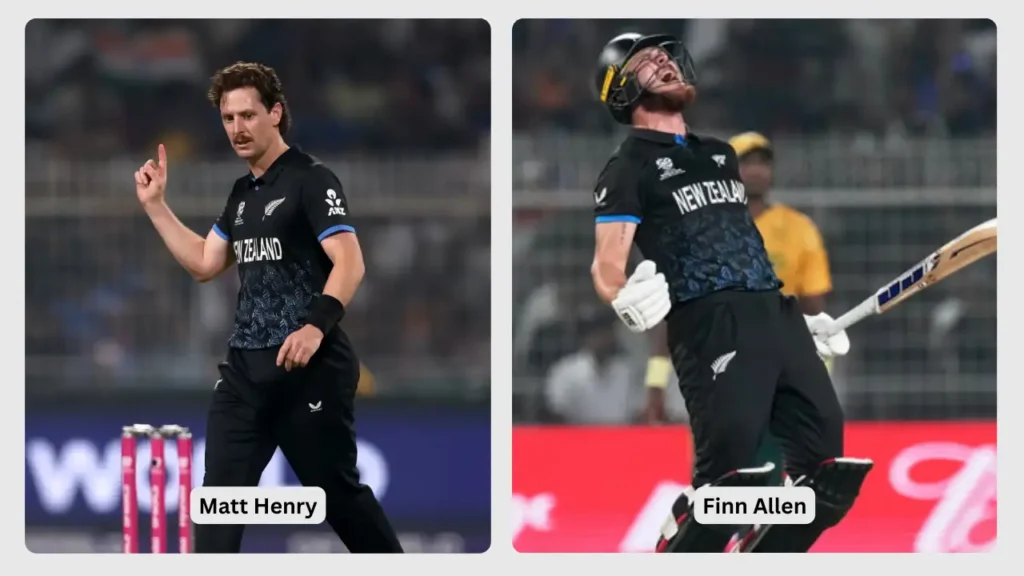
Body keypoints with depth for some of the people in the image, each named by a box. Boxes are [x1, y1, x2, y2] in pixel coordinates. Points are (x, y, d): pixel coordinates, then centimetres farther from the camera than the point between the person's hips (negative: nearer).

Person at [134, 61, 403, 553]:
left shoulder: (311, 180, -10)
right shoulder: (243, 192, 15)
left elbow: (349, 263, -20)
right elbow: (203, 265, 23)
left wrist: (316, 326, -34)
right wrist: (155, 204, 17)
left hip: (309, 369, -8)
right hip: (246, 368, 8)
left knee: (338, 493, 1)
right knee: (219, 494, -1)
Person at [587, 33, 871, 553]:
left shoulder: (720, 154, 26)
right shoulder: (628, 168, 3)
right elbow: (606, 265, -7)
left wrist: (803, 317, 28)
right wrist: (625, 299, -29)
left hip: (778, 314, 7)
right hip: (711, 327, -7)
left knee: (825, 459, 0)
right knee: (729, 474, -19)